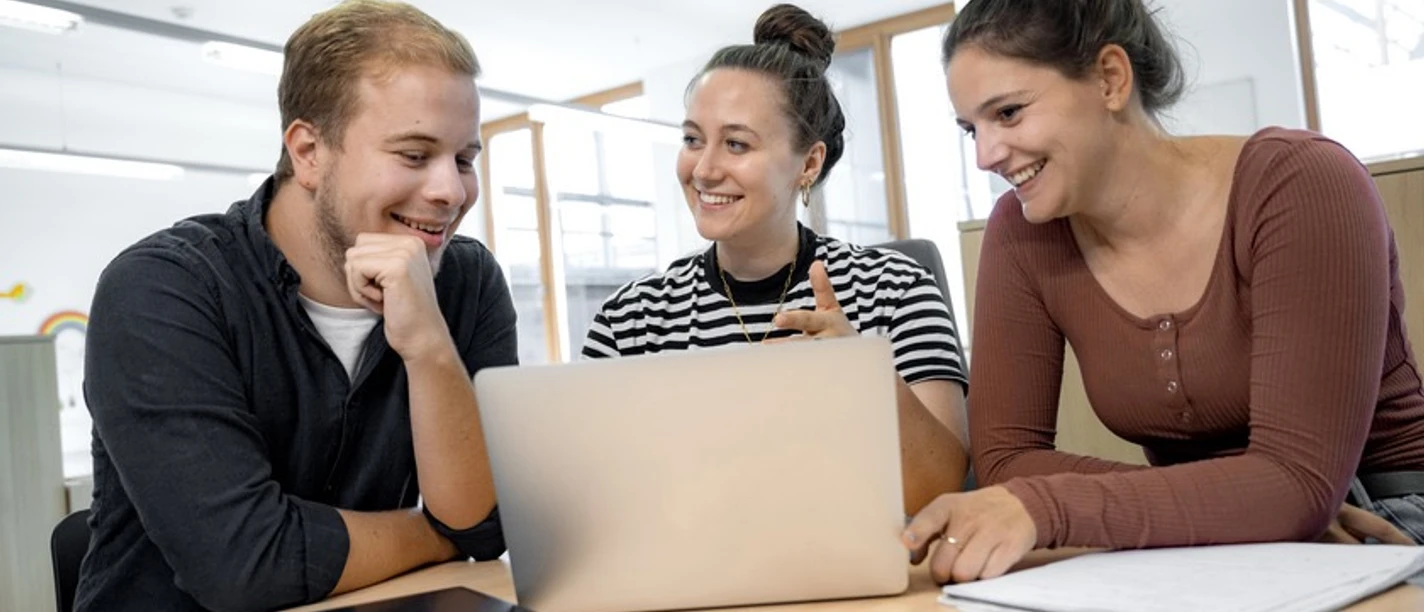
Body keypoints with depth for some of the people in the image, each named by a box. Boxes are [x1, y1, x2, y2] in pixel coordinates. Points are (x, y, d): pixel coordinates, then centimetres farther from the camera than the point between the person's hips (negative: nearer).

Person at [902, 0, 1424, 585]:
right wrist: (1246, 510, -22)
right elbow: (1004, 459, -11)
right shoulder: (1022, 234, -8)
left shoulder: (1301, 184, -19)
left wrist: (1043, 509, -36)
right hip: (1220, 544, 4)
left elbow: (1303, 479, -25)